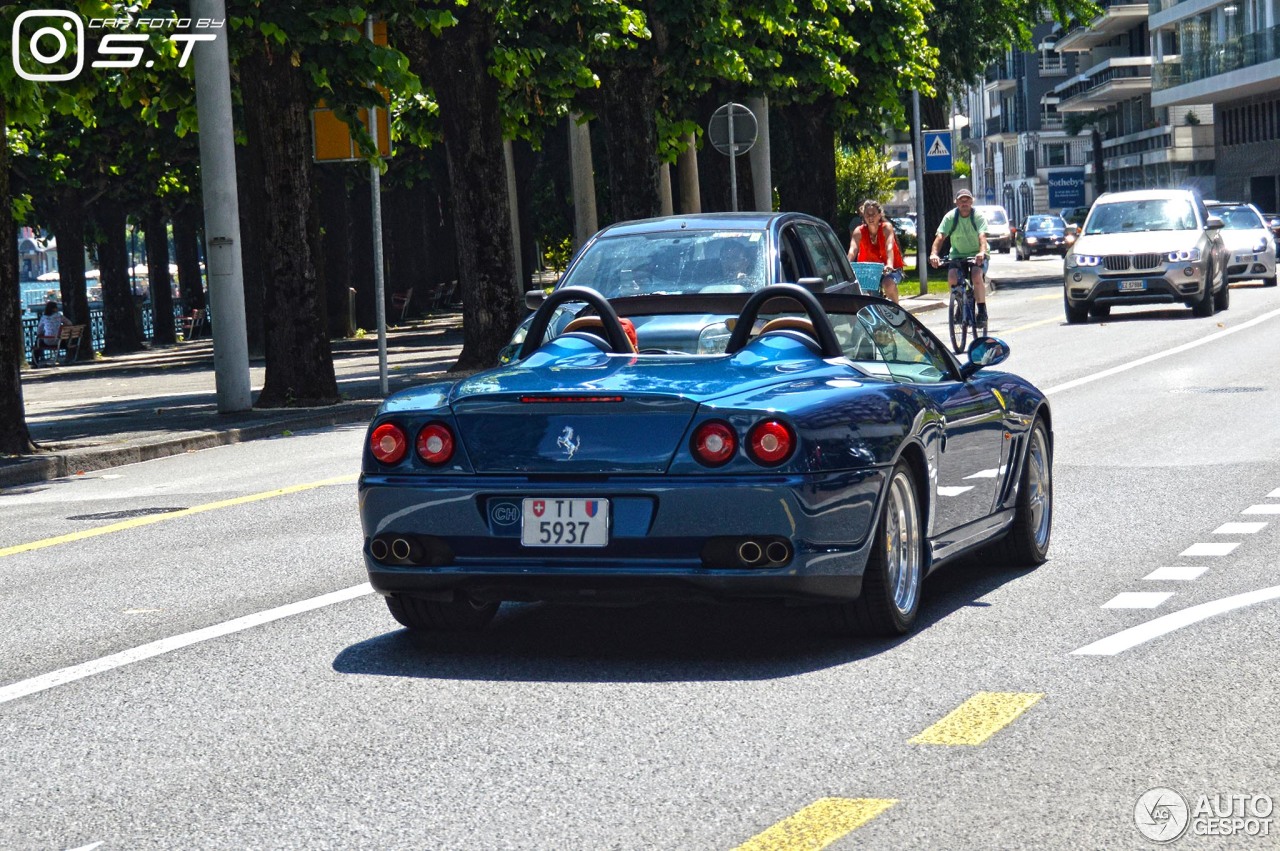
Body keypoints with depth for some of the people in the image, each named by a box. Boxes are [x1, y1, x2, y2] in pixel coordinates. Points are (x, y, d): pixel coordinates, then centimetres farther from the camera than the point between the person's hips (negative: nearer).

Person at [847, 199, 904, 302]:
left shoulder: (886, 227, -16)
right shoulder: (859, 231, -11)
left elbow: (889, 247, -32)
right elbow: (852, 250, -27)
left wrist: (890, 265, -52)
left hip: (890, 270, -3)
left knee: (888, 284, -34)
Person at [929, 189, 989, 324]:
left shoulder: (978, 216, -12)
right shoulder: (950, 217, -8)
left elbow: (982, 236, -28)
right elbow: (940, 236, -19)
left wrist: (982, 252, -48)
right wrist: (934, 253, -37)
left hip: (976, 254, -2)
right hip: (957, 254, 2)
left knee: (976, 277, -29)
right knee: (952, 278, -24)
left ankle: (982, 309, -11)